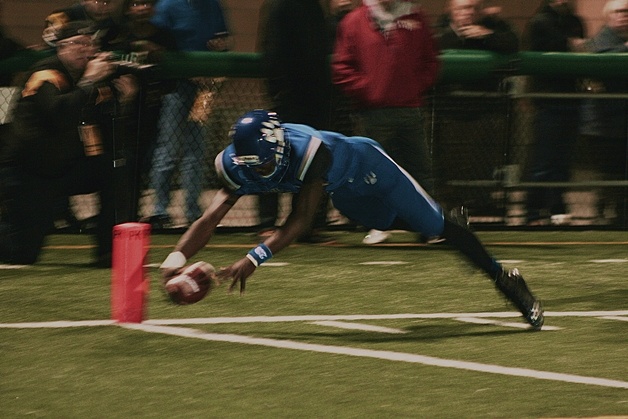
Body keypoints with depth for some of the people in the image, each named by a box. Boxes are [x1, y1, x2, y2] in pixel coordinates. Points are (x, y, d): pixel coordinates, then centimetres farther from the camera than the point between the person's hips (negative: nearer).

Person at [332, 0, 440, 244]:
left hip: (410, 108, 2)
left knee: (421, 169, 2)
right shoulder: (355, 22, 3)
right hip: (375, 111, -2)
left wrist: (420, 86, 0)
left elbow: (431, 61, 14)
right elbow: (341, 68, 3)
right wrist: (364, 90, -6)